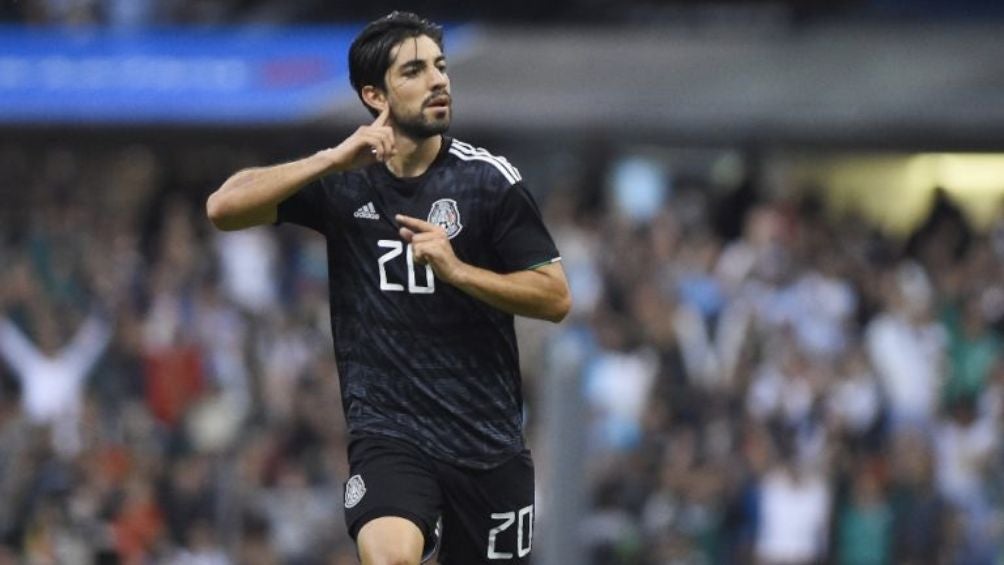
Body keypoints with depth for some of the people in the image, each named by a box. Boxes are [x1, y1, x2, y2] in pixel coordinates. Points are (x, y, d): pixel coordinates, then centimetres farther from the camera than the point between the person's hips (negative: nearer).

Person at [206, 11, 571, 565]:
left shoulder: (488, 179, -3)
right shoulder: (342, 180, 2)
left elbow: (555, 297, -3)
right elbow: (224, 207, -9)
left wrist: (456, 270, -17)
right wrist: (333, 159, -18)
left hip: (489, 441, 1)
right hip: (387, 433, -1)